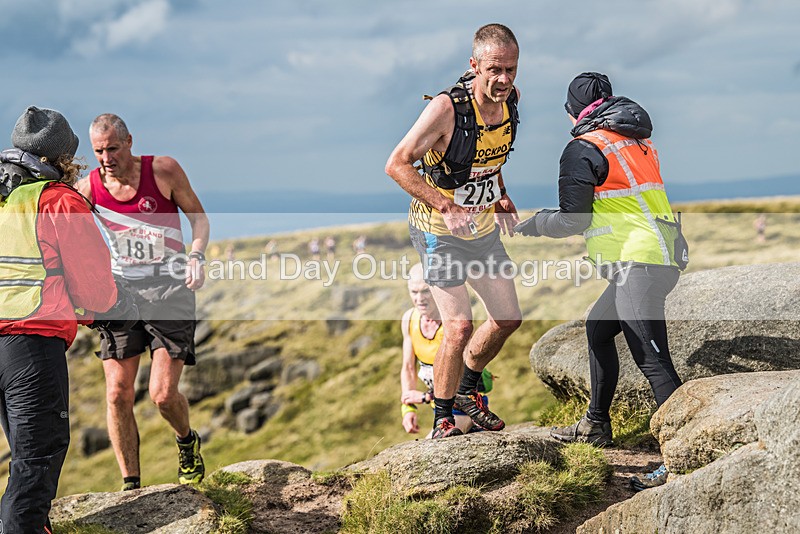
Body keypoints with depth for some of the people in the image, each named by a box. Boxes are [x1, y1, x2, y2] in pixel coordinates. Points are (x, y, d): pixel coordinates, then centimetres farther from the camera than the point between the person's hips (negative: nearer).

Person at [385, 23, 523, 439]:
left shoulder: (511, 98, -6)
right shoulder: (447, 108, -28)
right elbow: (397, 164, -23)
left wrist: (500, 196, 9)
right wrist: (446, 208, -30)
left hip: (483, 225, 7)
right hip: (439, 230, -7)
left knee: (507, 319, 11)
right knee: (459, 327, -14)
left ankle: (467, 390, 35)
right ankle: (442, 419, 6)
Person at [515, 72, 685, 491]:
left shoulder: (583, 149, -5)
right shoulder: (640, 142, 19)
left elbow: (573, 221, -7)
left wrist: (535, 224, 12)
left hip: (636, 265, -9)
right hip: (661, 260, 9)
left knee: (653, 359, -12)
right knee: (598, 328, 24)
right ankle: (596, 424, 33)